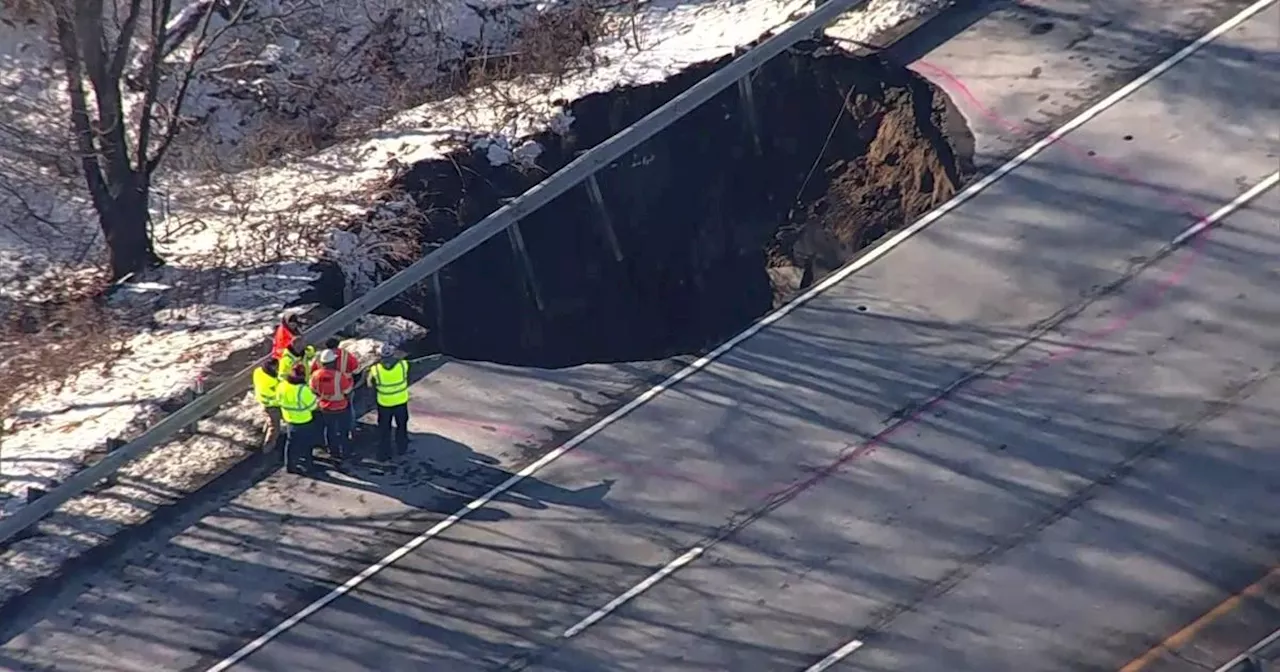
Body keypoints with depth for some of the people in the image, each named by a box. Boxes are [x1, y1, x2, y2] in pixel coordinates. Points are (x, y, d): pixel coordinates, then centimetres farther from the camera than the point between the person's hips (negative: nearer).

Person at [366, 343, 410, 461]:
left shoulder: (376, 369, -23)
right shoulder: (402, 365, -21)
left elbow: (370, 383, -5)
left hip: (384, 404, -1)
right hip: (401, 402, 1)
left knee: (384, 429, 17)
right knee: (402, 426, 24)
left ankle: (384, 454, 25)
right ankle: (401, 449, 40)